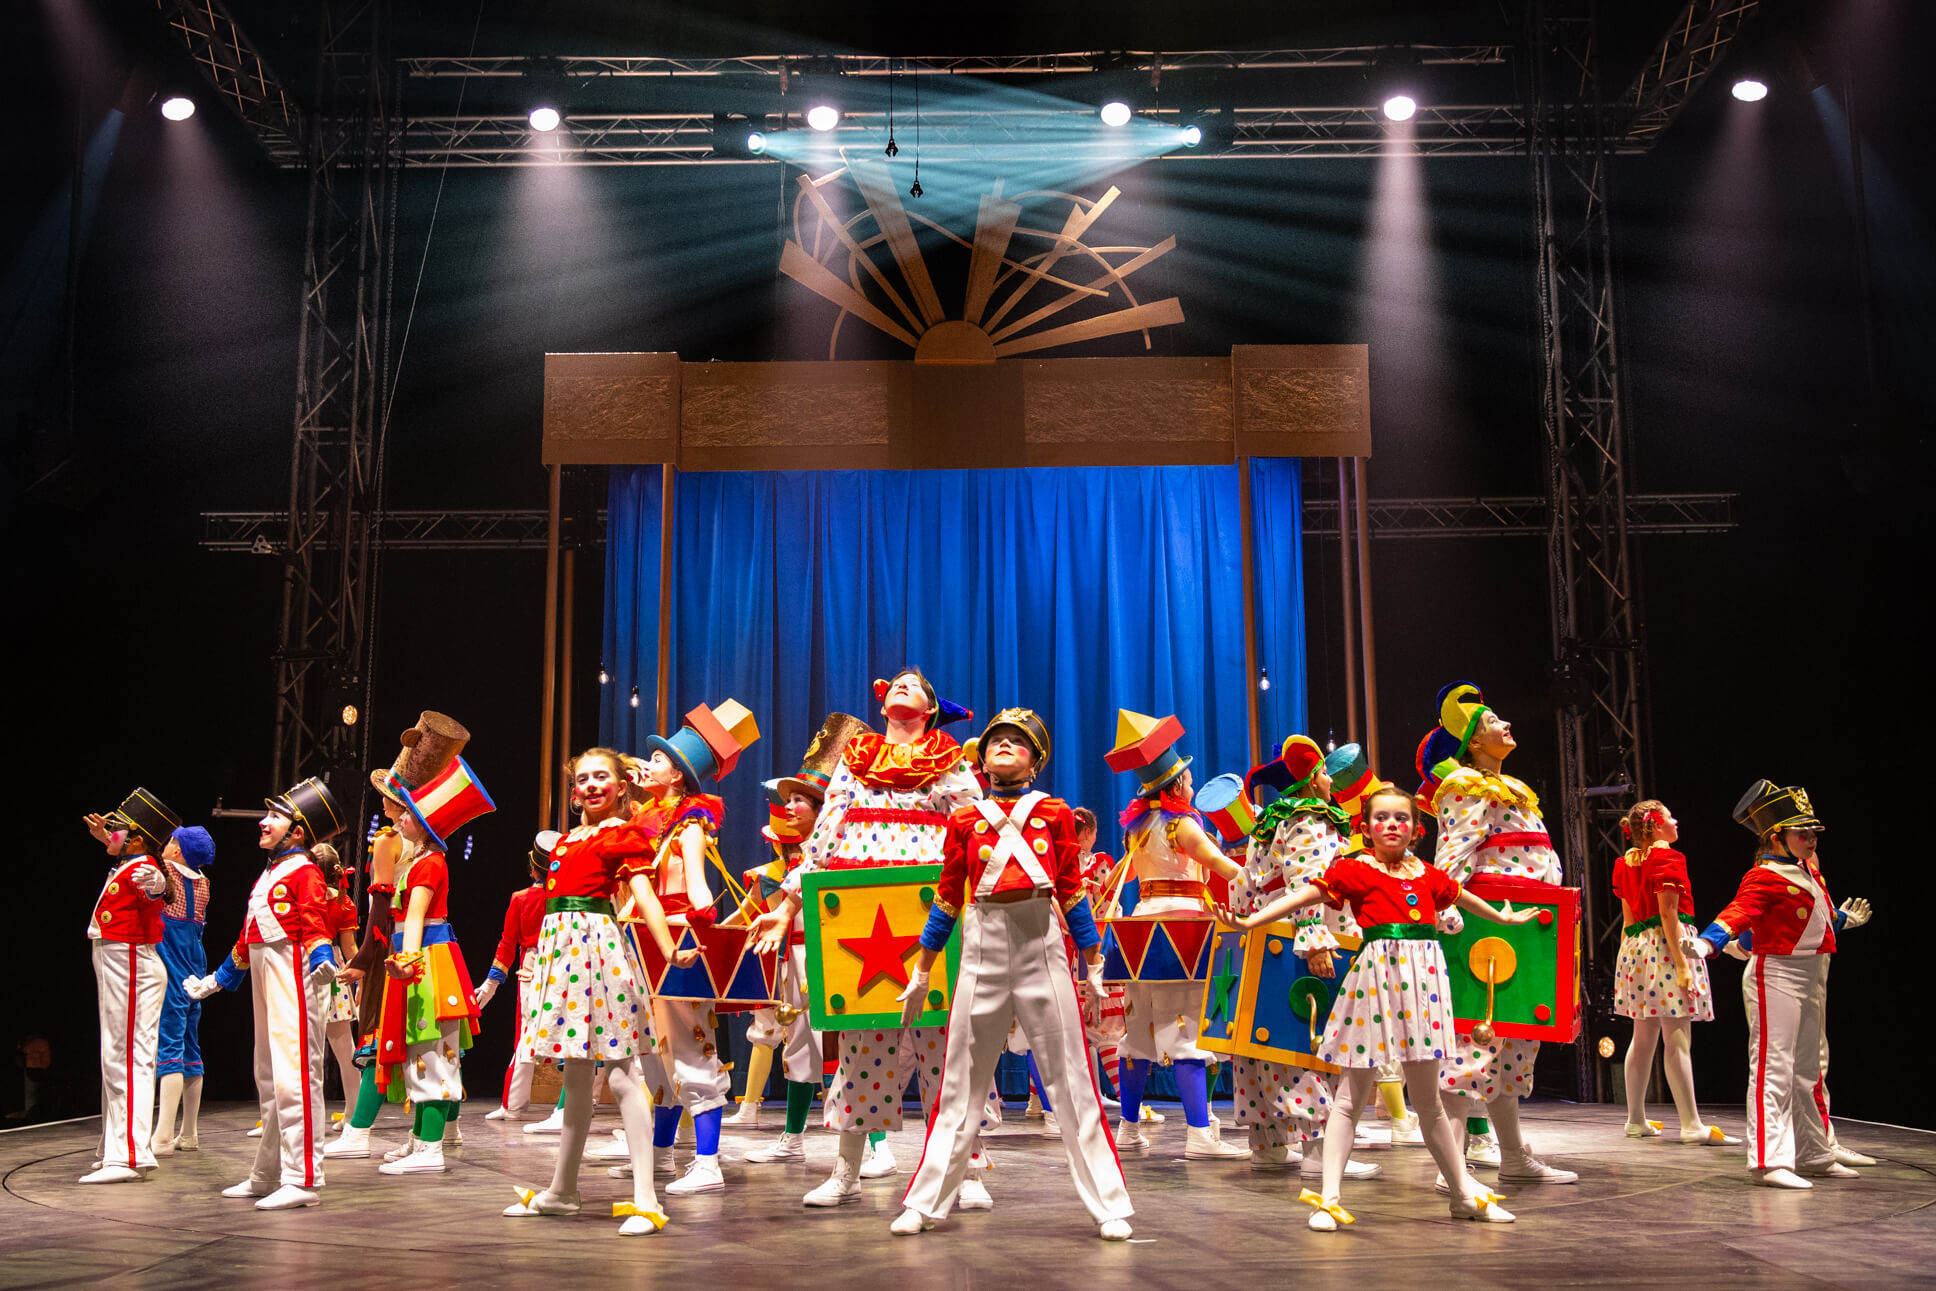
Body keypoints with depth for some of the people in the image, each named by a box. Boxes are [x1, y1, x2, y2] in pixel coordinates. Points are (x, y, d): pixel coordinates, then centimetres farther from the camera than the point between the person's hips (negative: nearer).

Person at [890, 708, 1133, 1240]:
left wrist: (1094, 967, 7)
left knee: (1071, 1079, 1)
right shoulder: (964, 818, 9)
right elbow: (948, 897, 13)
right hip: (983, 945, 1)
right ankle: (924, 1204, 15)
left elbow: (1071, 891, 9)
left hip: (1042, 946, -1)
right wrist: (920, 974, 15)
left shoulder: (1055, 813, 8)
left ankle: (1109, 1207, 8)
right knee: (960, 1082, 6)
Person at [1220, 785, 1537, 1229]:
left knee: (1428, 1100, 14)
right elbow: (1304, 896, -8)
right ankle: (1328, 1199, 0)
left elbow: (1458, 895, 32)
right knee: (1351, 1098, -2)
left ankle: (1465, 1193, 26)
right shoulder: (1354, 871, -1)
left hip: (1423, 978, 4)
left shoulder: (1428, 875, 13)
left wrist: (1504, 916, 50)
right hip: (1375, 976, -4)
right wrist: (1249, 921, -19)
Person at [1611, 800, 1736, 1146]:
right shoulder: (1668, 858, -8)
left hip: (1636, 948, 8)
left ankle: (1636, 1120, 17)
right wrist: (1681, 963, -18)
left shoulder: (1625, 863, 15)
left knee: (1643, 1037, 13)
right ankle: (1692, 1125, -12)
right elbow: (1668, 914, -15)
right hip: (1667, 945, -8)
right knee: (1678, 1037, -10)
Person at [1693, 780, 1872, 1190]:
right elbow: (1739, 911, -31)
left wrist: (1843, 920, 42)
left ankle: (1812, 1155, 30)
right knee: (1773, 1069, -11)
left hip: (1812, 979, 10)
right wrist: (1707, 941, -46)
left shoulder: (1808, 869, 12)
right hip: (1775, 977, -10)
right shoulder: (1765, 878, -16)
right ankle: (1769, 1161, -12)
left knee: (1806, 1071, 18)